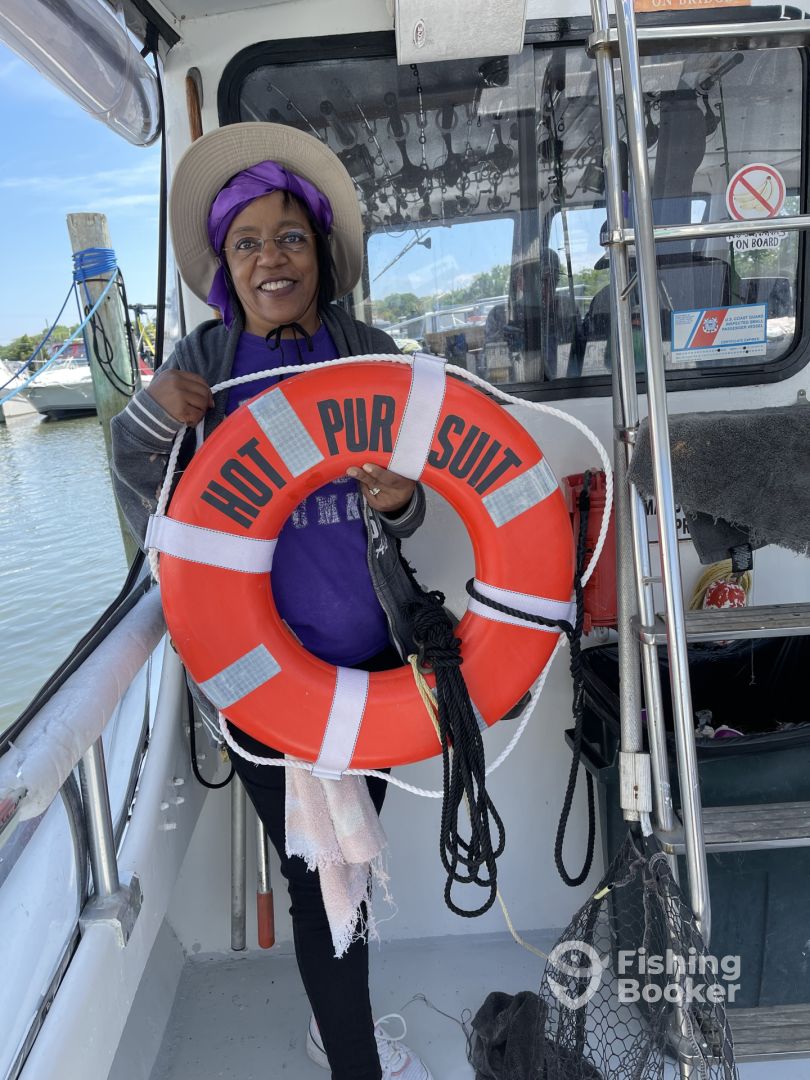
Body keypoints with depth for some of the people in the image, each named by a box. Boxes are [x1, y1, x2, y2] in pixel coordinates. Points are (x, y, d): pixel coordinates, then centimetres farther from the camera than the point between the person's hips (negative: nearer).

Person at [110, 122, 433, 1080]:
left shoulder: (369, 352, 2)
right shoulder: (201, 362, -2)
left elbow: (404, 506, 9)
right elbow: (153, 520, 0)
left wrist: (397, 501, -15)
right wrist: (147, 418, -18)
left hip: (373, 653, 3)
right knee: (319, 873, 2)